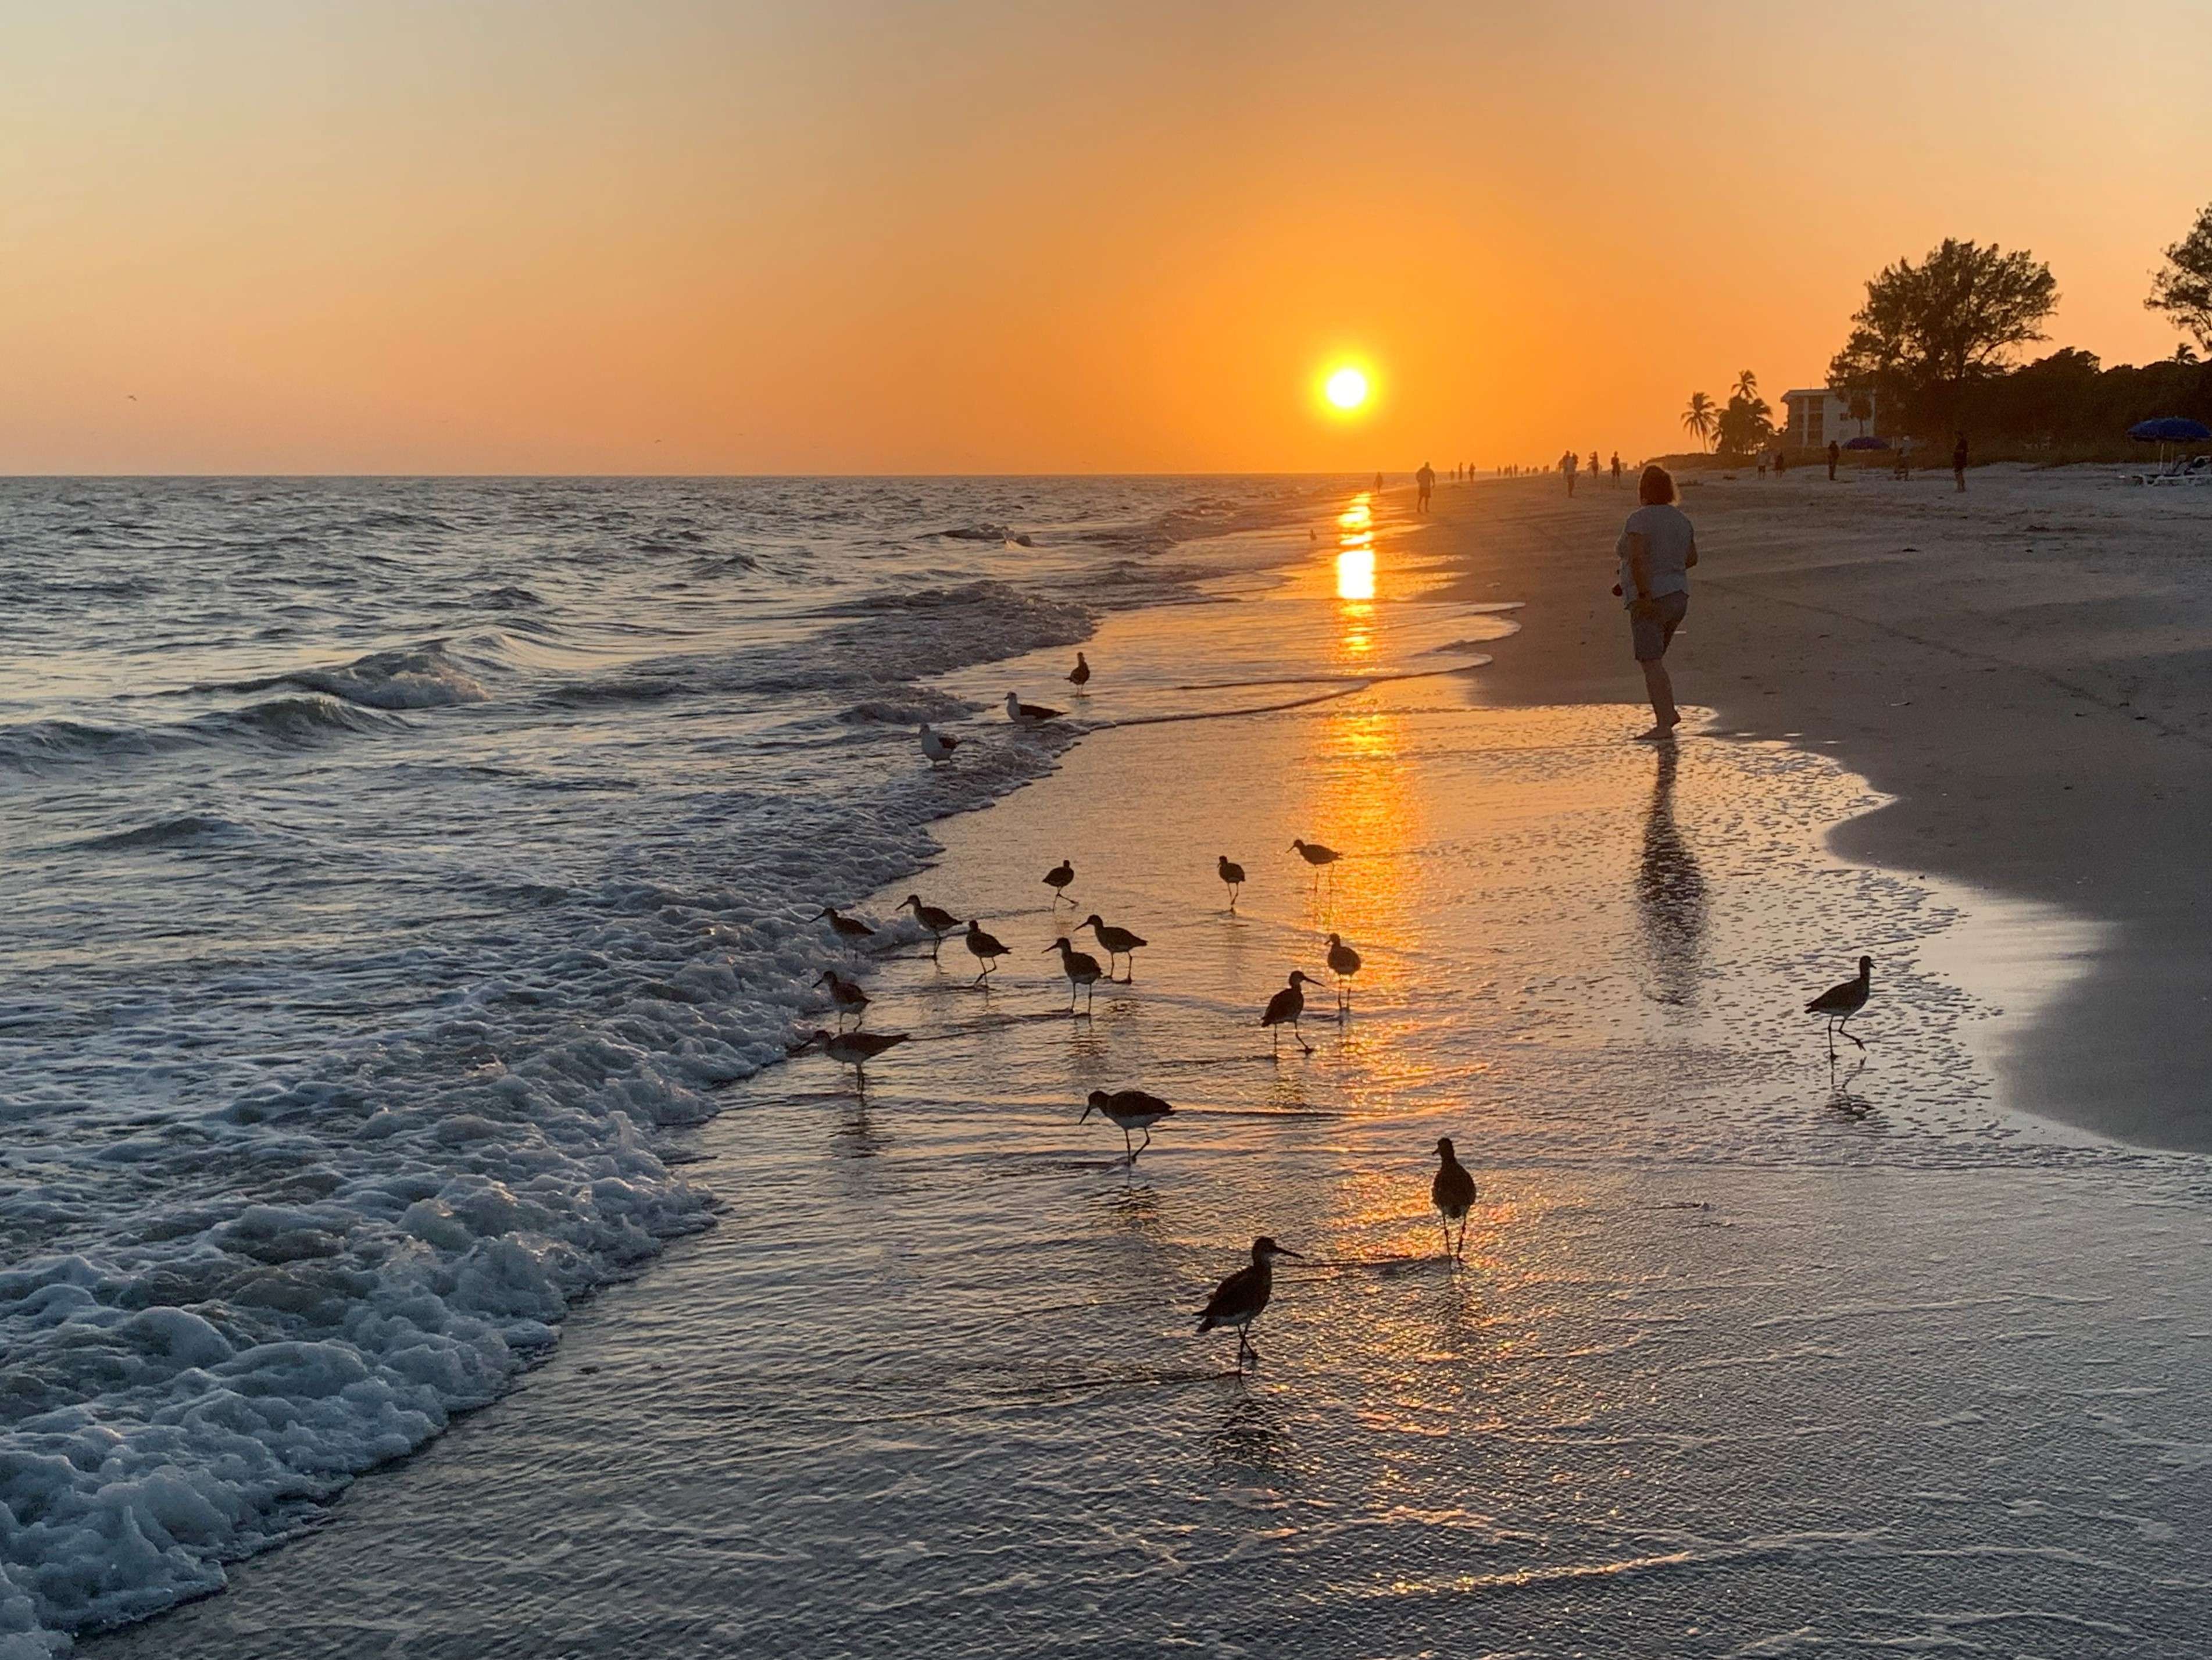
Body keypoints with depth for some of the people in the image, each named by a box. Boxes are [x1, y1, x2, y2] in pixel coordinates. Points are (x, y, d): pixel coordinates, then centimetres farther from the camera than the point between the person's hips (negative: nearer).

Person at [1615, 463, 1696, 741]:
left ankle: (1663, 726, -16)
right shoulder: (1680, 518, 9)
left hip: (1650, 603, -8)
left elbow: (1638, 557, -27)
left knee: (1651, 664, -9)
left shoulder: (1639, 519, -13)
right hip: (1678, 599, 8)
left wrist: (1644, 594, -27)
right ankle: (1669, 711, 16)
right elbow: (1691, 557, 19)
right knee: (1652, 658, 22)